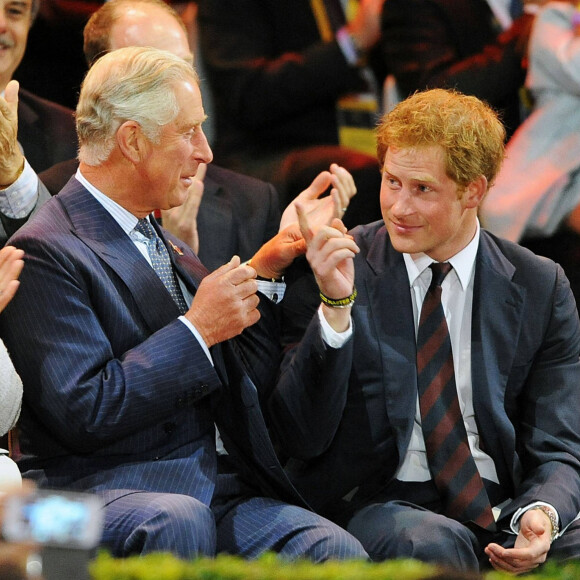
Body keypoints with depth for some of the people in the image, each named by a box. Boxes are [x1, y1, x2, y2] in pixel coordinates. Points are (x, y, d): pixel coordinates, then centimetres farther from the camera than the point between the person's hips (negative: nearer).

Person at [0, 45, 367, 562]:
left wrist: (263, 275, 12)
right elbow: (82, 413, -17)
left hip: (215, 488, 7)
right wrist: (197, 330, -12)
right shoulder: (47, 252, -7)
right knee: (180, 520, -40)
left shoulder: (166, 246, 22)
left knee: (337, 551, -22)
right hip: (98, 492, -7)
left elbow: (244, 383, 23)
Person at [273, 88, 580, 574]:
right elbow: (302, 438, -5)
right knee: (432, 547, -37)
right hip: (375, 504, -2)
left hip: (505, 508, 2)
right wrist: (336, 306, -17)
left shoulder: (540, 288, 8)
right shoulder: (333, 269, 2)